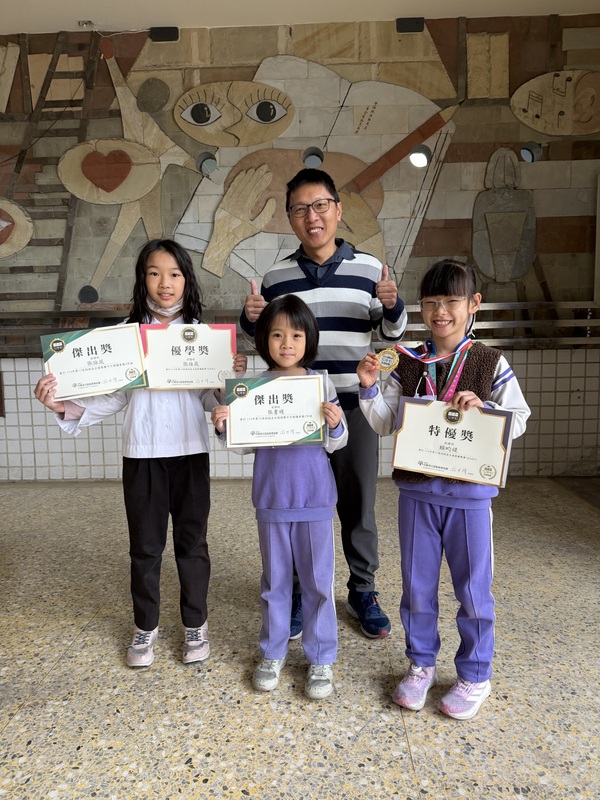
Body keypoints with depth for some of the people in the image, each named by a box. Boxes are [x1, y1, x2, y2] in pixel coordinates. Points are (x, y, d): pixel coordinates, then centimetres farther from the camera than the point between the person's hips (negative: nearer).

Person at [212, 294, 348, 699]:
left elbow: (337, 443, -4)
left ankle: (322, 658, 26)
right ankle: (273, 653, 33)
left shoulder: (321, 384, -5)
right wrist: (224, 427, -15)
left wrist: (335, 426, -25)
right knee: (275, 579, 16)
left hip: (314, 498, -1)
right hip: (272, 498, 1)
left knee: (318, 579, 9)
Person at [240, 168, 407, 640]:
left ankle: (363, 592, 30)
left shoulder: (368, 268, 2)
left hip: (353, 406, 0)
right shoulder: (276, 277, 5)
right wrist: (251, 321, -9)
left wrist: (393, 306, -12)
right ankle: (299, 594, 28)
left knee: (358, 503, 10)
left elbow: (391, 334, 9)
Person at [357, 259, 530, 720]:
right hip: (417, 491, 2)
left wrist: (482, 407, -19)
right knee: (417, 584, 14)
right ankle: (421, 665, 35)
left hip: (470, 492, -2)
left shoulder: (490, 363, -4)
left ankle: (475, 676, 31)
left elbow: (520, 420, -2)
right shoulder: (407, 364, 2)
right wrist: (370, 388, -11)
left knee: (473, 588, 10)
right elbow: (384, 425, 4)